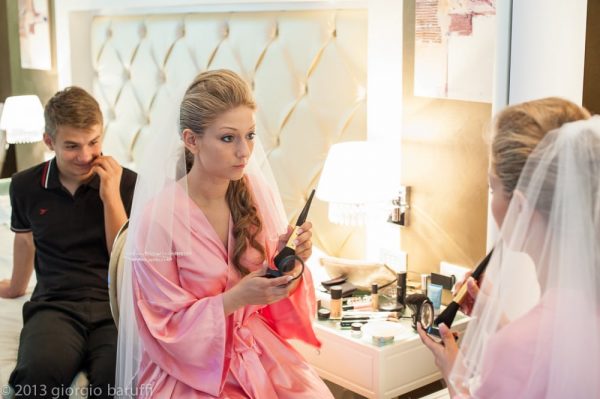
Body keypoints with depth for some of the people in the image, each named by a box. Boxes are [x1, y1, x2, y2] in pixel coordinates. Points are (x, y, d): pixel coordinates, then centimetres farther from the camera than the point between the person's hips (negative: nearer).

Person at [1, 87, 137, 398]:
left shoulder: (127, 183, 1)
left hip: (115, 302, -1)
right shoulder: (26, 186, 8)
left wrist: (111, 195, -9)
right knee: (37, 373, -35)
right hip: (55, 303, 1)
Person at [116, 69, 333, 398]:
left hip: (258, 349, 4)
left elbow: (276, 307, 6)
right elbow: (165, 327, -11)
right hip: (187, 365, -4)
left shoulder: (259, 194, -4)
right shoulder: (158, 217, -17)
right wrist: (237, 298, -24)